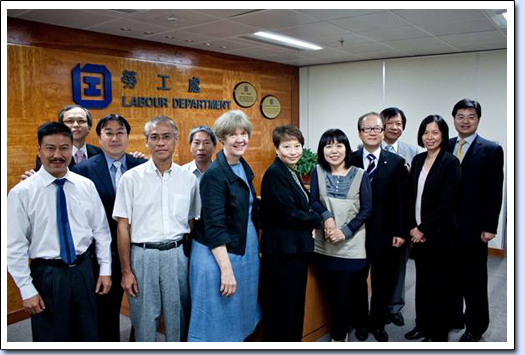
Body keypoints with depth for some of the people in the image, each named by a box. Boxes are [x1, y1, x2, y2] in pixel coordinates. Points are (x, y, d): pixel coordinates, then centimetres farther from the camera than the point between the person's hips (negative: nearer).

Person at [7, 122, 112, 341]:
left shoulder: (87, 186, 0)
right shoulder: (21, 192, -10)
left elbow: (101, 230, 5)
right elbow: (15, 246, -8)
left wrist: (105, 269, 4)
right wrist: (27, 289, -9)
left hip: (83, 270, 3)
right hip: (47, 274, -3)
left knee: (87, 336, 17)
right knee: (50, 339, 13)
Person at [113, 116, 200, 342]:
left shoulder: (188, 178, 3)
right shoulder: (131, 177, -3)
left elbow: (192, 222, 9)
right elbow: (123, 226, -2)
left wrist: (193, 260, 4)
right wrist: (126, 271, -4)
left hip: (177, 255, 2)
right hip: (143, 255, -1)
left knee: (178, 318, 11)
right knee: (144, 319, 9)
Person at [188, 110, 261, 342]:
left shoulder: (244, 167, 6)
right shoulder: (215, 174, -18)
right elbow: (214, 227, -22)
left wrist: (255, 249, 13)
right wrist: (227, 269, -24)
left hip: (246, 249, 8)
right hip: (219, 253, -8)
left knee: (239, 315, 20)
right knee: (218, 317, 7)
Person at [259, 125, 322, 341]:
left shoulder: (293, 172, 13)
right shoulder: (275, 173, -16)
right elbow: (289, 214, -21)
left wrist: (310, 222, -2)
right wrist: (317, 220, -7)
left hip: (297, 248, 9)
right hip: (282, 250, -9)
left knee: (296, 305, 18)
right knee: (282, 307, 2)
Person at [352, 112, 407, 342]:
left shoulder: (396, 163, 0)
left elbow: (401, 201, -1)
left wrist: (400, 232, -4)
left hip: (385, 234, 0)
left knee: (383, 282, 12)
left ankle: (377, 323, 31)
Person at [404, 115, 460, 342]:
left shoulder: (450, 162, -10)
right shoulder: (418, 160, 8)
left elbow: (447, 202, -15)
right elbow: (411, 196, 9)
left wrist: (425, 229, -13)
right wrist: (413, 227, -2)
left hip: (439, 233, -5)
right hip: (418, 232, 6)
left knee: (440, 282, 6)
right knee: (422, 279, 15)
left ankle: (438, 333, 20)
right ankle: (422, 325, 30)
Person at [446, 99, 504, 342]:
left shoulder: (491, 150, -5)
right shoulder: (445, 147, 7)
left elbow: (495, 192, -8)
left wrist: (489, 227, -12)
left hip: (473, 227, -4)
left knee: (474, 280, 7)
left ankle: (475, 327, 22)